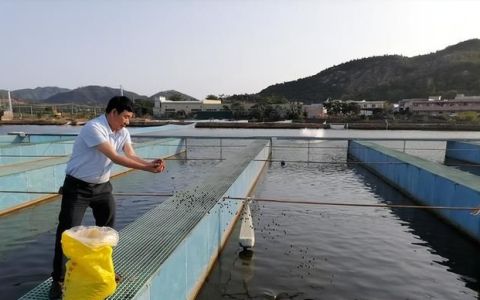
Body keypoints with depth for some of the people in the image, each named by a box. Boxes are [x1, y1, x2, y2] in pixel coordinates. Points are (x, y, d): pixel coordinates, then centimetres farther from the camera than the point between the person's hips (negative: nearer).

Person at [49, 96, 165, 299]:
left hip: (102, 186, 7)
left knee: (107, 229, 13)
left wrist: (150, 163, -30)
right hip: (77, 187, -7)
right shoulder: (94, 128, -26)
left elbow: (131, 156, -11)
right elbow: (115, 158, -31)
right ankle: (58, 280, 14)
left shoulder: (123, 133, -2)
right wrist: (147, 168, -33)